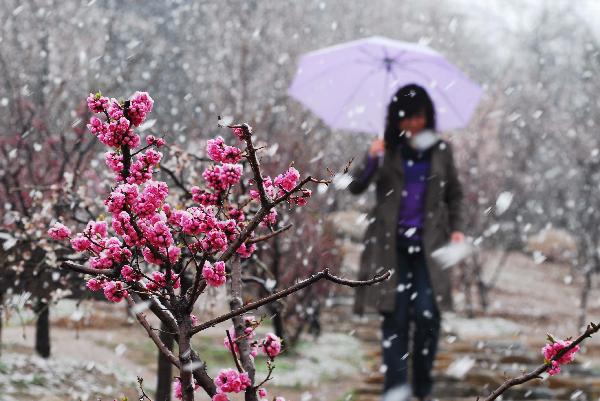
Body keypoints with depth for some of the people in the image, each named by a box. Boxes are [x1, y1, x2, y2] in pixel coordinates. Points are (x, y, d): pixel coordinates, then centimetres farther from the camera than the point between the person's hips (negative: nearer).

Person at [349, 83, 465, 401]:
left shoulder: (440, 150, 7)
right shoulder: (386, 150, 2)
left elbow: (453, 194, 17)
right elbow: (355, 187, -5)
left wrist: (456, 228, 3)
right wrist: (370, 160, -22)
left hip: (427, 245, 1)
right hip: (391, 245, -1)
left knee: (427, 315, -10)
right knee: (395, 318, -4)